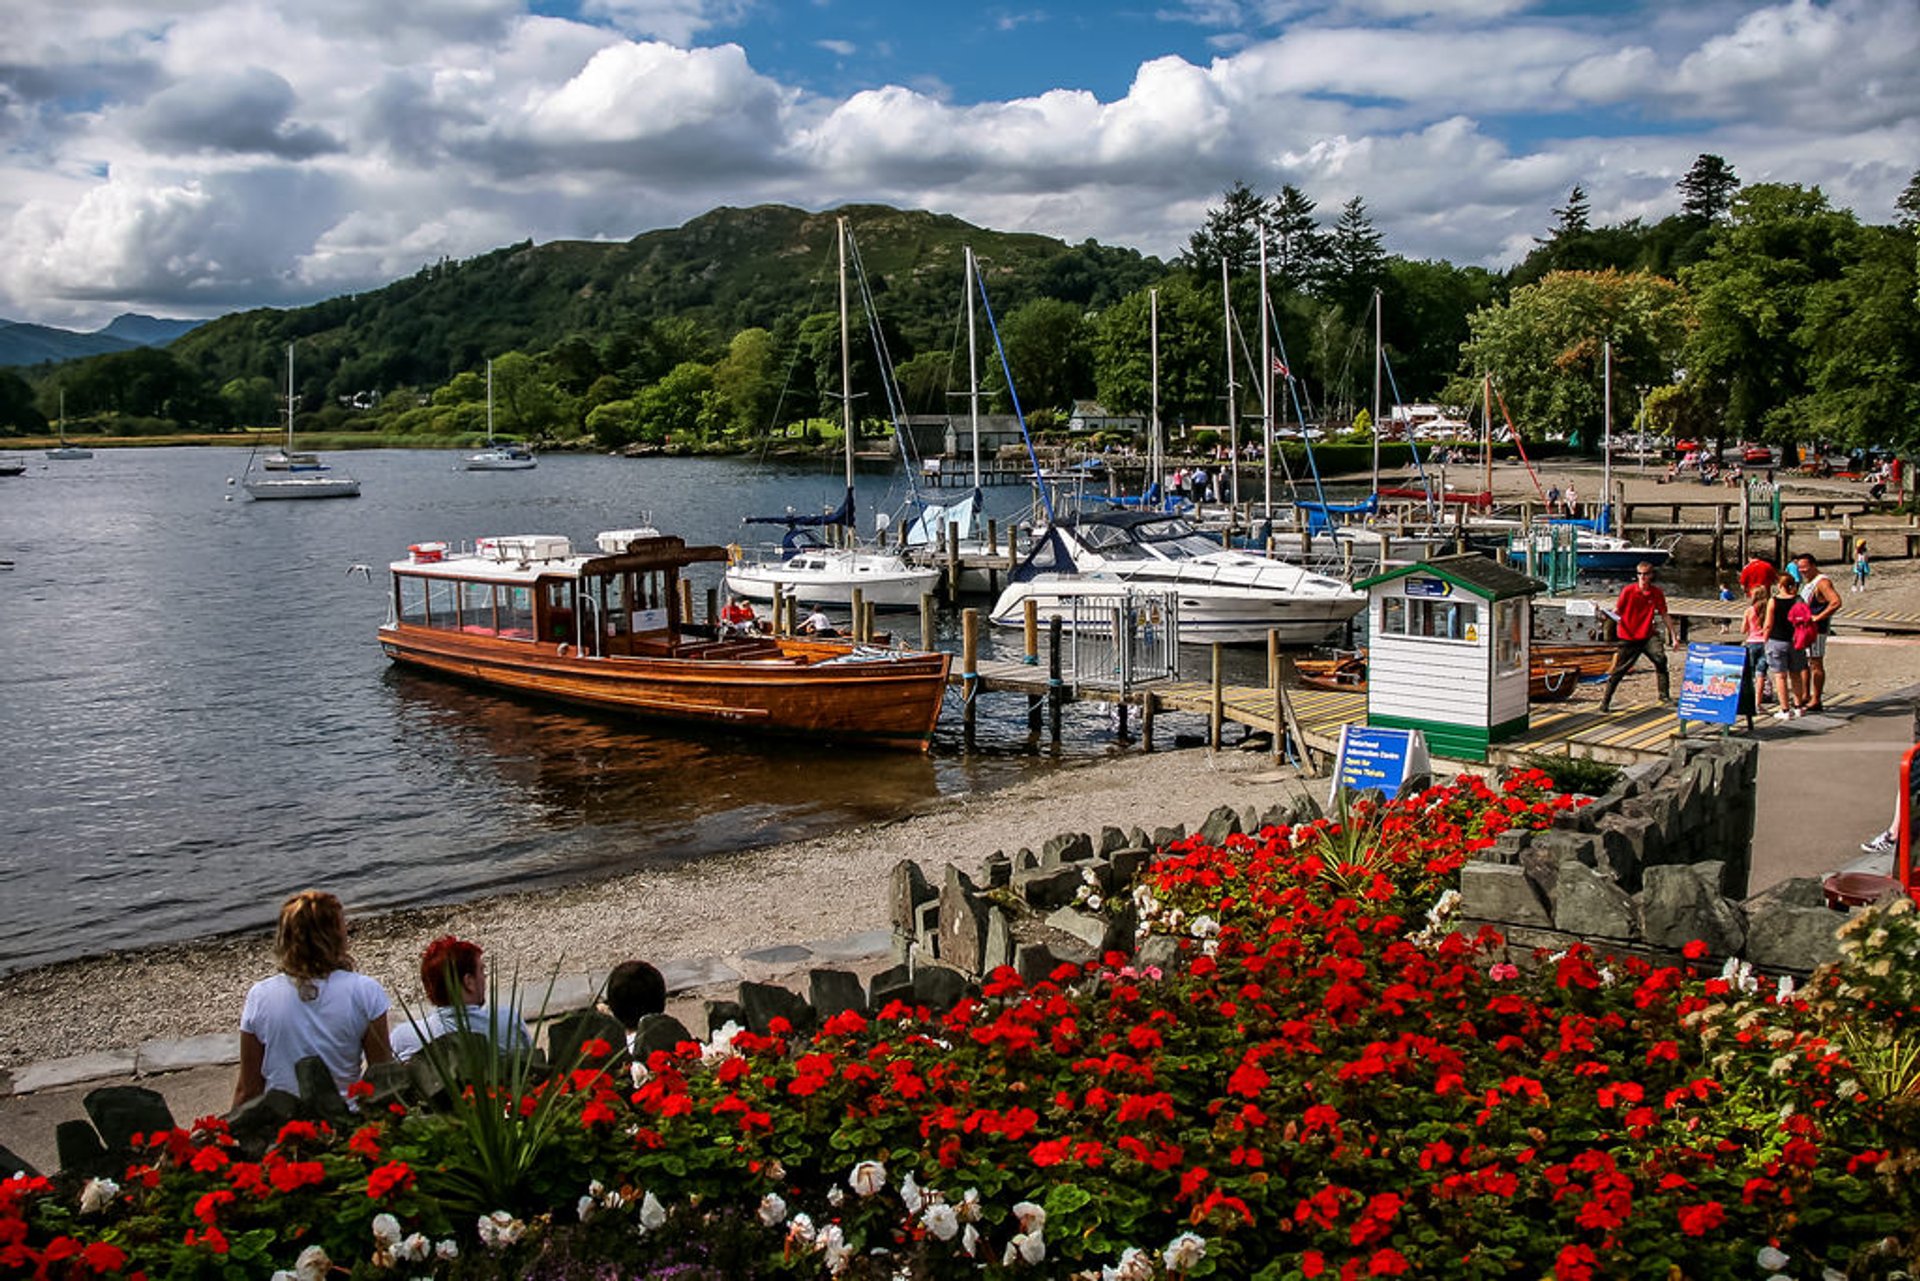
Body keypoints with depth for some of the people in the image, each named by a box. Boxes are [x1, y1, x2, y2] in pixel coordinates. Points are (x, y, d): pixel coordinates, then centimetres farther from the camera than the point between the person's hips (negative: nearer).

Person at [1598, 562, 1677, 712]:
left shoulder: (1657, 593, -2)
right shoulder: (1628, 591, -7)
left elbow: (1665, 615, 6)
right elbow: (1616, 611, 0)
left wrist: (1674, 636, 7)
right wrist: (1613, 617, -23)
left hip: (1647, 635, 1)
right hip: (1628, 637, -1)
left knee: (1660, 658, -21)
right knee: (1619, 670, 1)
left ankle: (1664, 695, -10)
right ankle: (1605, 701, 10)